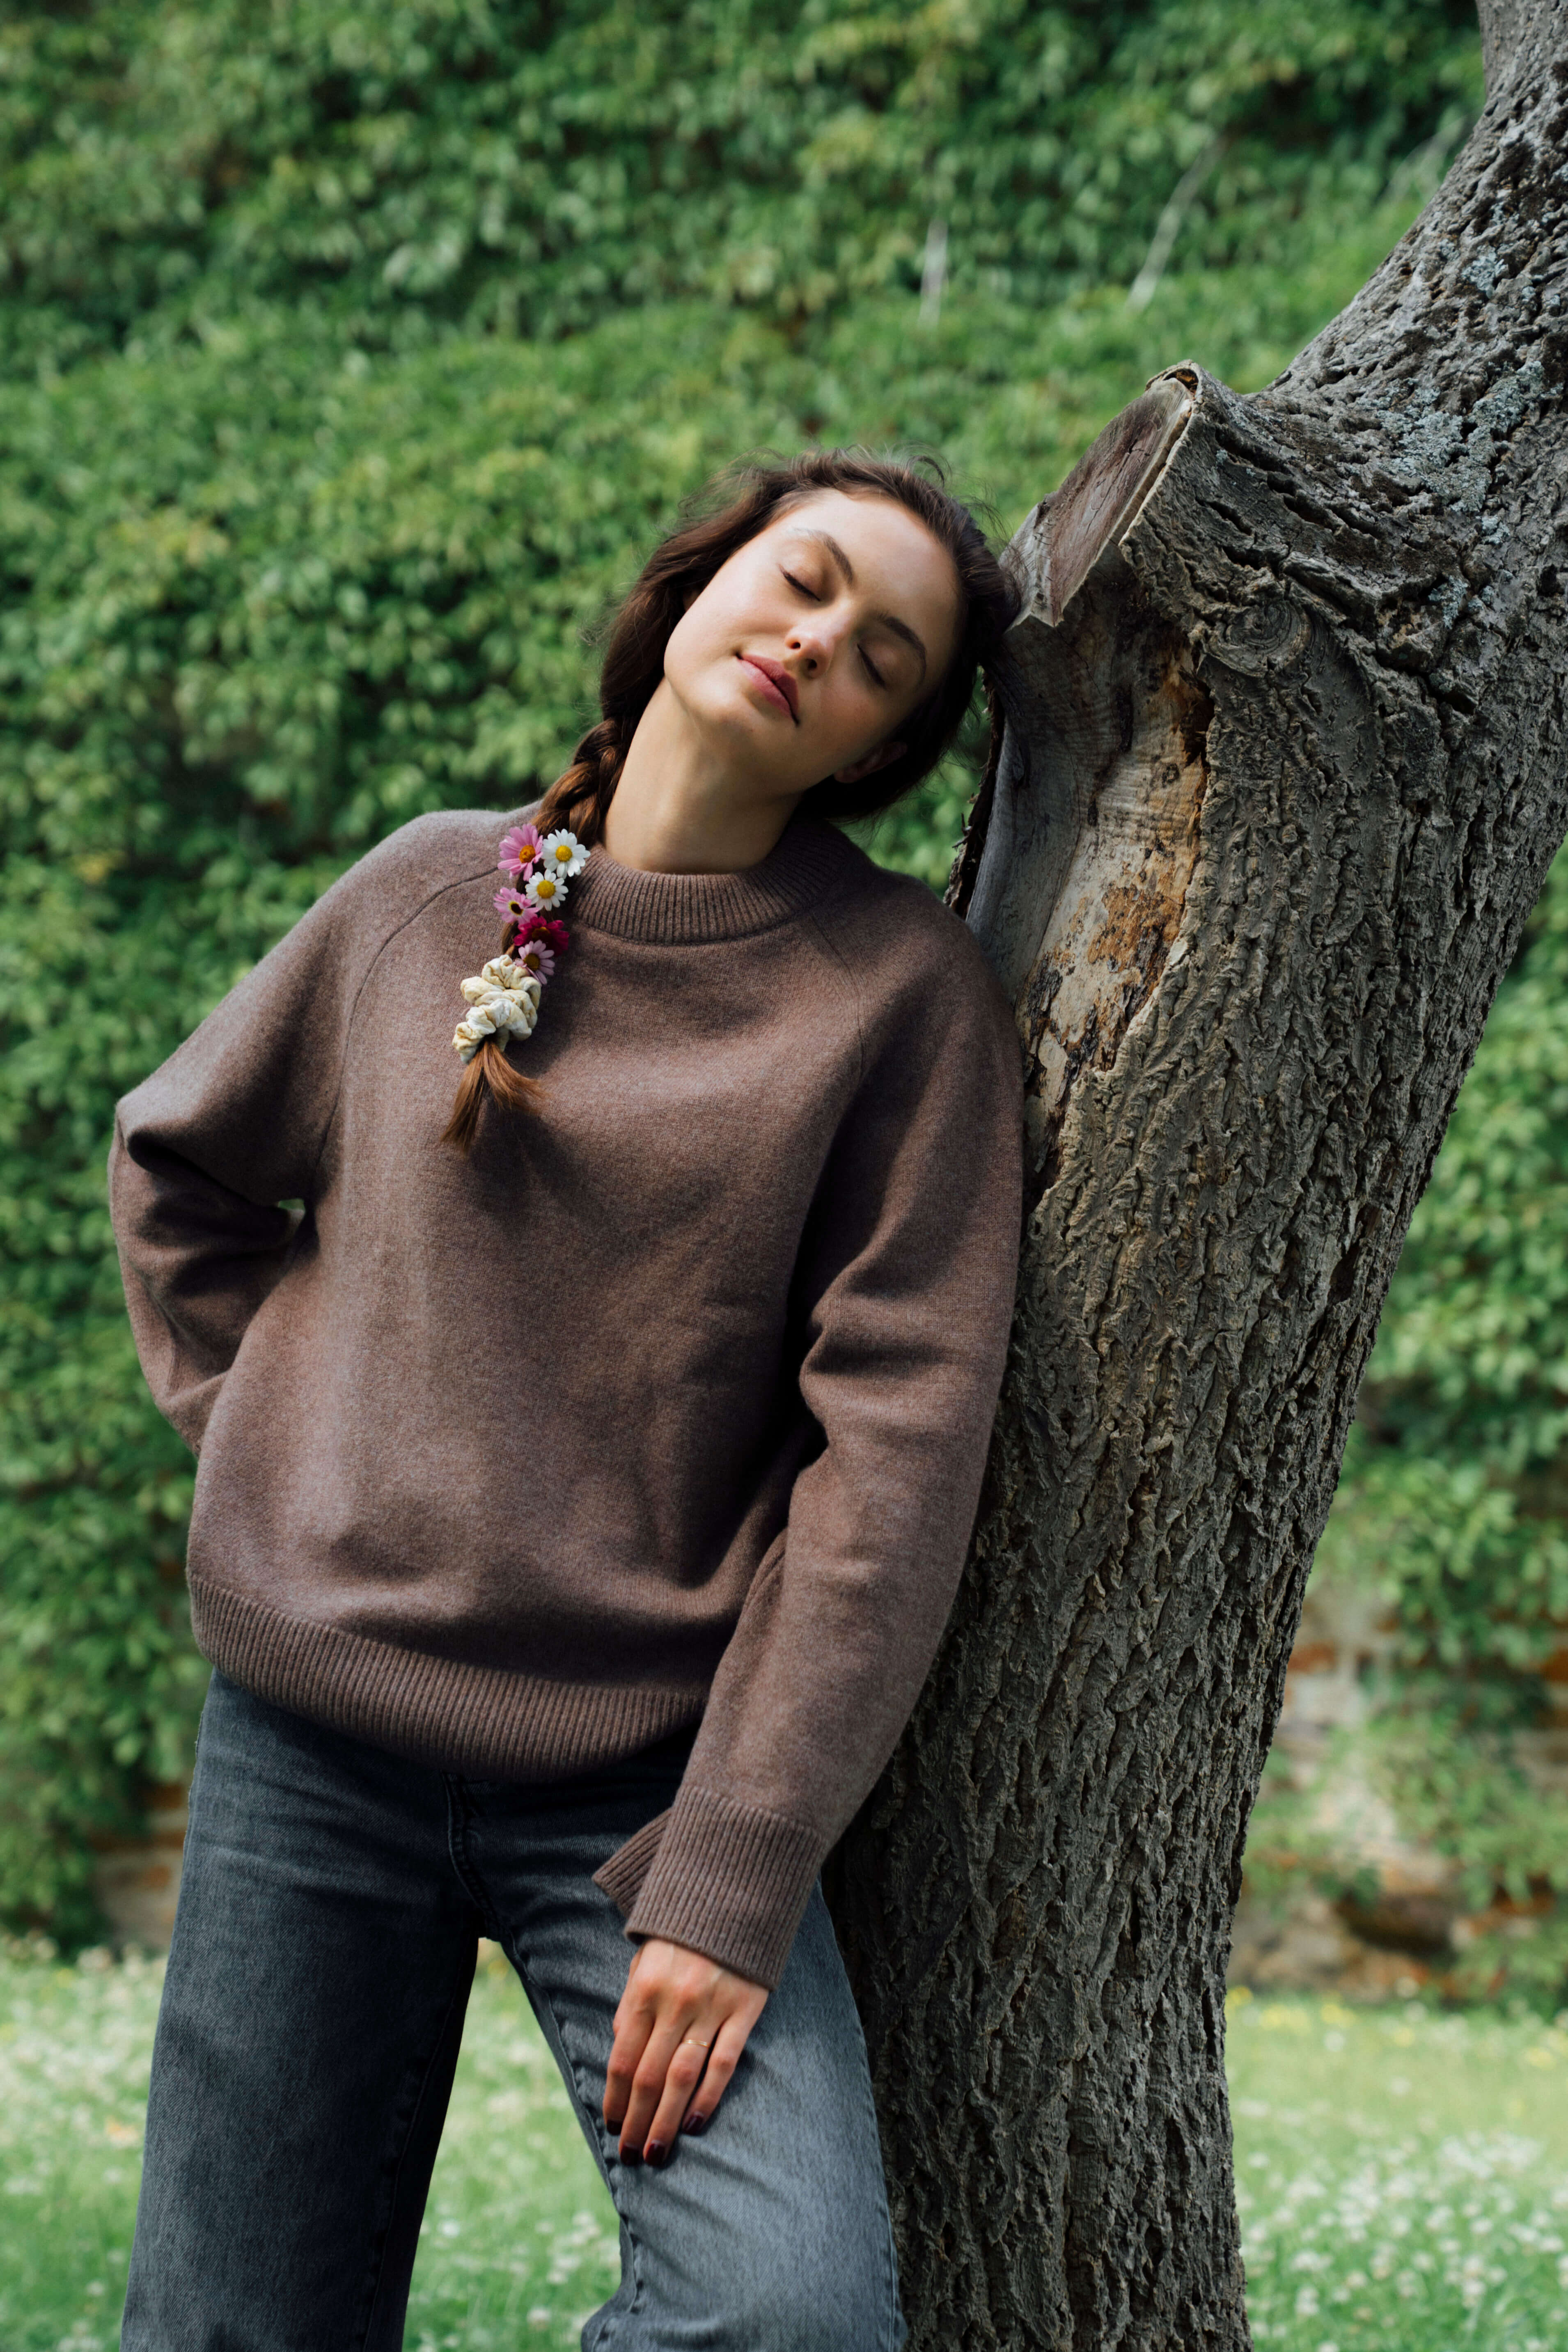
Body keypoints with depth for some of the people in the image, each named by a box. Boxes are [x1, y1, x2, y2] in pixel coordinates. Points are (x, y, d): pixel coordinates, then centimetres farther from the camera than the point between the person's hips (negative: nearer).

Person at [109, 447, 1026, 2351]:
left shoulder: (900, 989, -4)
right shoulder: (430, 895, 4)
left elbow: (892, 1444, -10)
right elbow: (177, 1163, 21)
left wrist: (735, 1878, -14)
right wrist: (264, 1439, 8)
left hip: (645, 1772, -2)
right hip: (307, 1740, 2)